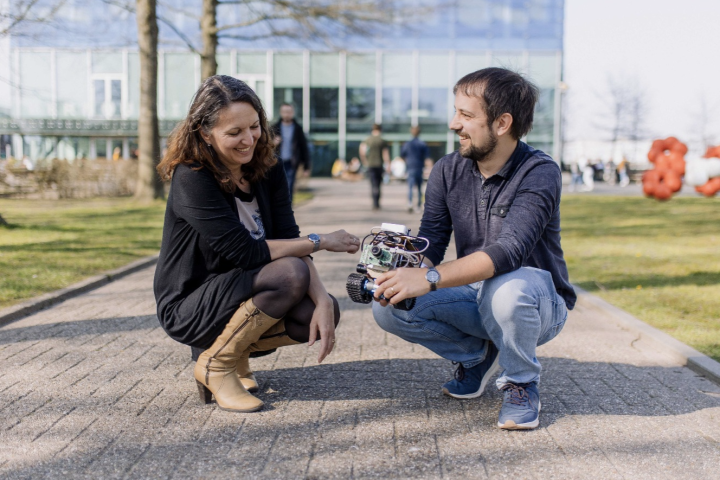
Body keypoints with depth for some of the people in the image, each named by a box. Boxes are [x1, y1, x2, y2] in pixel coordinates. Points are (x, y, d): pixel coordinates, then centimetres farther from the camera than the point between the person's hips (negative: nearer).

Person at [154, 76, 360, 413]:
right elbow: (246, 252, -25)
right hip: (188, 309, -7)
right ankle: (215, 364, -10)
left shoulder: (268, 172, 0)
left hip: (238, 295, 7)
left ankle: (235, 348, 8)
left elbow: (290, 242, -7)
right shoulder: (192, 179, -21)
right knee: (291, 274, -28)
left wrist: (322, 300, -23)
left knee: (327, 311, -14)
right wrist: (321, 242, -20)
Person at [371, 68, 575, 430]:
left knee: (504, 288, -40)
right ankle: (477, 355, 9)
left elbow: (510, 250, -36)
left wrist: (430, 278, -46)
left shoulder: (539, 173, -22)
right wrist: (403, 274, -31)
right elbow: (429, 244, -7)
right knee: (389, 307, -17)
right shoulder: (448, 171, -3)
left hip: (538, 303, -5)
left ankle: (522, 384, -8)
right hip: (475, 297, 5)